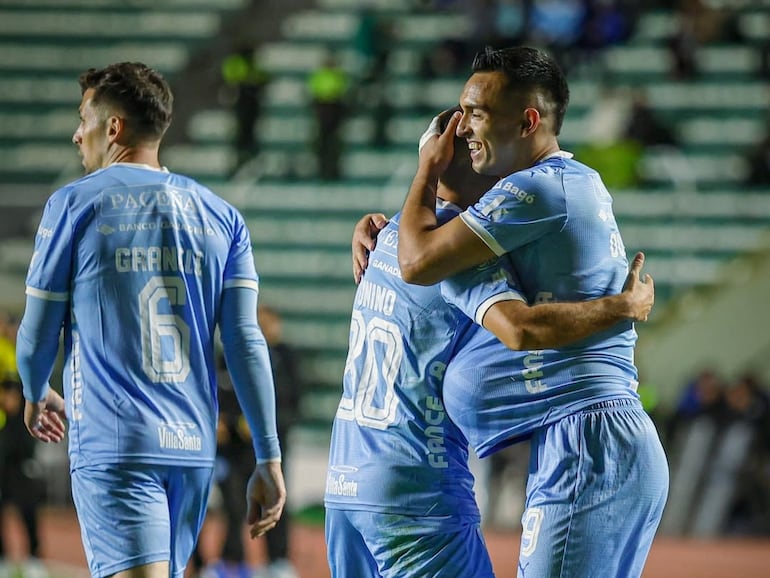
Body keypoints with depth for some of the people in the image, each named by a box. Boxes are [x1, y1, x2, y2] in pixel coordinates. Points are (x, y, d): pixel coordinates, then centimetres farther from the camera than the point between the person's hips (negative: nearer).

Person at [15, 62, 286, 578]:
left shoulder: (75, 204, -1)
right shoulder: (220, 215, 11)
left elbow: (36, 337, 3)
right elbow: (246, 342, 3)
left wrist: (37, 397, 25)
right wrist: (269, 459, 3)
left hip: (111, 444, -5)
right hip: (195, 448, 5)